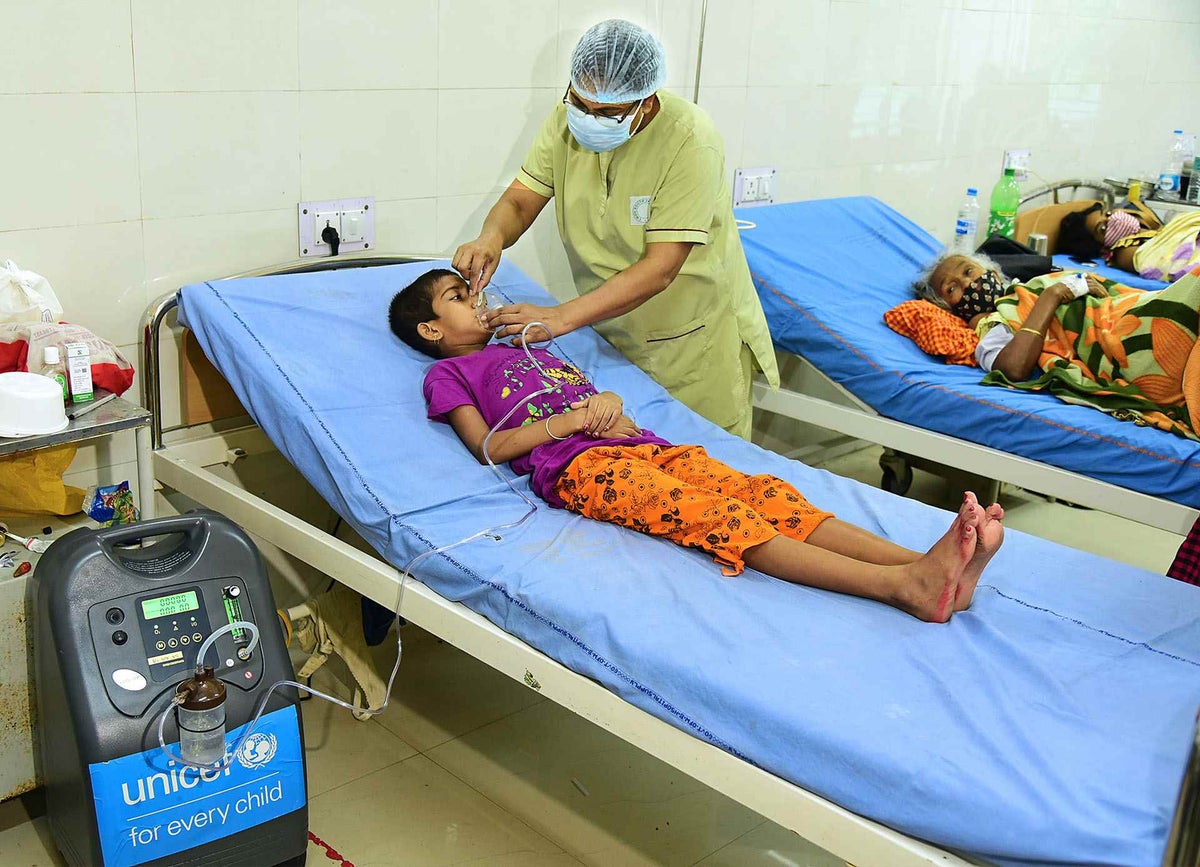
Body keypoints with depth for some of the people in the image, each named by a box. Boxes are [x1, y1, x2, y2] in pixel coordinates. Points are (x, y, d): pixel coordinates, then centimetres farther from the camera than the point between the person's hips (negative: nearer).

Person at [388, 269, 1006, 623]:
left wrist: (608, 404, 5)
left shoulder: (527, 349, 36)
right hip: (575, 466, -7)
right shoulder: (449, 373, 17)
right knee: (713, 514, -30)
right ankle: (903, 588, -48)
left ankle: (927, 566, -40)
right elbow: (489, 447, 1)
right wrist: (567, 420, -7)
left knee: (760, 491, -20)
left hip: (638, 444, 7)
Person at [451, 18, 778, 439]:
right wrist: (491, 237, -27)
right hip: (610, 330, 5)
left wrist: (560, 318, -34)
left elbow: (660, 269, -28)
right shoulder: (568, 119, -8)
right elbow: (519, 201, -3)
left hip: (690, 338, -4)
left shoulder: (690, 140, -25)